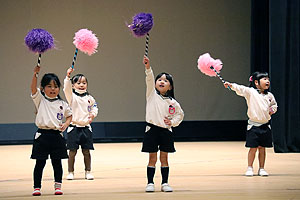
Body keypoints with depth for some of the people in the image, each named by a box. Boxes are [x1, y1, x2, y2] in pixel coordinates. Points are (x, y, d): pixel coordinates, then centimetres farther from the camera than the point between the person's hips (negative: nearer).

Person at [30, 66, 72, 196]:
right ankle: (37, 187, 7)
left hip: (57, 135, 2)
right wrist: (35, 74, -25)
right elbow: (33, 88, -14)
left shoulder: (62, 104, 8)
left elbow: (69, 115, 22)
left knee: (57, 162, 5)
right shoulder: (40, 100, 1)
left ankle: (58, 186, 15)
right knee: (40, 163, 1)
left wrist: (65, 124, 2)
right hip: (42, 135, -2)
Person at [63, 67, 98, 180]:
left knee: (86, 151, 6)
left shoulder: (89, 98, 8)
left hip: (86, 127, 3)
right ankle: (70, 172, 9)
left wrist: (93, 114, -1)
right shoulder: (72, 97, -3)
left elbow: (94, 108, 21)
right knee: (72, 151, -1)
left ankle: (88, 172, 16)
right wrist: (68, 77, -35)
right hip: (74, 127, -3)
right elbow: (67, 88, -21)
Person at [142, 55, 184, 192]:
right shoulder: (152, 95, 0)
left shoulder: (172, 102, 4)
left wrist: (172, 122, -3)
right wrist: (148, 68, -30)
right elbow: (149, 80, -15)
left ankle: (165, 183, 13)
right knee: (152, 158, 2)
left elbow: (180, 114, 16)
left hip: (166, 131, 1)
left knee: (164, 158, 6)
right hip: (152, 130, -1)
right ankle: (150, 183, 8)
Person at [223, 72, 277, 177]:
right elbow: (240, 89, -20)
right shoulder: (250, 92, -7)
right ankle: (250, 168, 9)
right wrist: (231, 85, -37)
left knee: (262, 148, 8)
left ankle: (261, 169, 16)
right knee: (253, 148, -3)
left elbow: (274, 105, 25)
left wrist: (272, 110, 4)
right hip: (254, 125, -4)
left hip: (265, 126, 4)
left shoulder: (270, 96, 8)